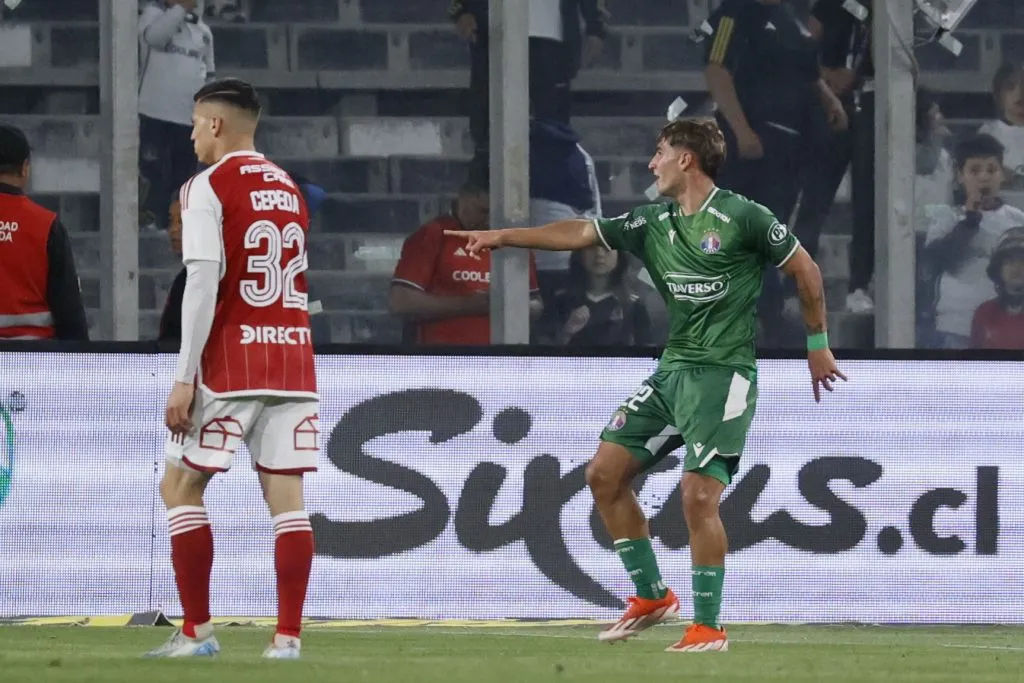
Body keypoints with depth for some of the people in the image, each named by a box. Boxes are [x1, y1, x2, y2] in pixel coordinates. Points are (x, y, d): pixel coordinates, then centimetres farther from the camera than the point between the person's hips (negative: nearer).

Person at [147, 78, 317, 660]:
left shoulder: (210, 187, -4)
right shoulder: (291, 191, 16)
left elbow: (204, 280, -12)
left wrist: (186, 377, -12)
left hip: (231, 364, -6)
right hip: (294, 359, 6)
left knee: (181, 487, 5)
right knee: (287, 496, 1)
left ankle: (197, 631, 1)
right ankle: (288, 635, -5)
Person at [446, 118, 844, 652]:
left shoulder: (742, 217, -10)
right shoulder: (653, 223, 9)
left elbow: (804, 269, -1)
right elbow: (580, 234, 14)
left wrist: (818, 344, 5)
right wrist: (504, 236, 10)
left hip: (723, 373, -8)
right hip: (673, 368, 8)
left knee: (699, 494, -16)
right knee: (604, 473, 5)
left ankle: (708, 627, -7)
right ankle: (651, 597, 16)